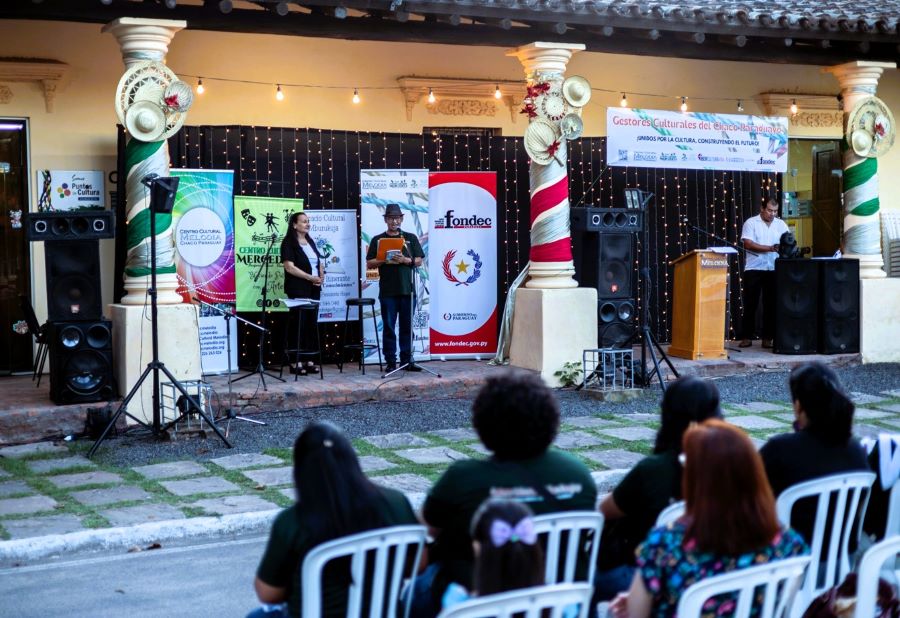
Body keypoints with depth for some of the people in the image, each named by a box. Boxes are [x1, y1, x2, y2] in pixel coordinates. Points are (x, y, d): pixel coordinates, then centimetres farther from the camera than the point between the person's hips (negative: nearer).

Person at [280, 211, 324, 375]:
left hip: (314, 289, 7)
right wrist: (310, 277, -18)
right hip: (298, 290, -7)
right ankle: (296, 362, -4)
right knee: (298, 324, -6)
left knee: (312, 324, 6)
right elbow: (289, 267, -15)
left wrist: (321, 275, 2)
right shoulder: (289, 243, -6)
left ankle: (309, 361, 10)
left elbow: (319, 262, 23)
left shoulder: (310, 241, 17)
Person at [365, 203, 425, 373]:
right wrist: (384, 260, -11)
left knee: (407, 327, 4)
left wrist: (405, 260, -11)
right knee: (388, 327, 1)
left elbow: (419, 262, 7)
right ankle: (390, 362, 5)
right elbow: (369, 264, 5)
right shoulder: (377, 240, 9)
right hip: (387, 291, -1)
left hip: (407, 289, 1)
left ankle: (407, 360, 10)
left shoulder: (411, 238, 11)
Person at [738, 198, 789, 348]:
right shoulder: (751, 223, 0)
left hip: (774, 270, 3)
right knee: (750, 304, 0)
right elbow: (748, 244, -11)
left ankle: (767, 337, 9)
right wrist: (770, 248, -19)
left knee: (771, 304, 4)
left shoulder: (781, 224, 12)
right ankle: (747, 337, 6)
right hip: (754, 269, -3)